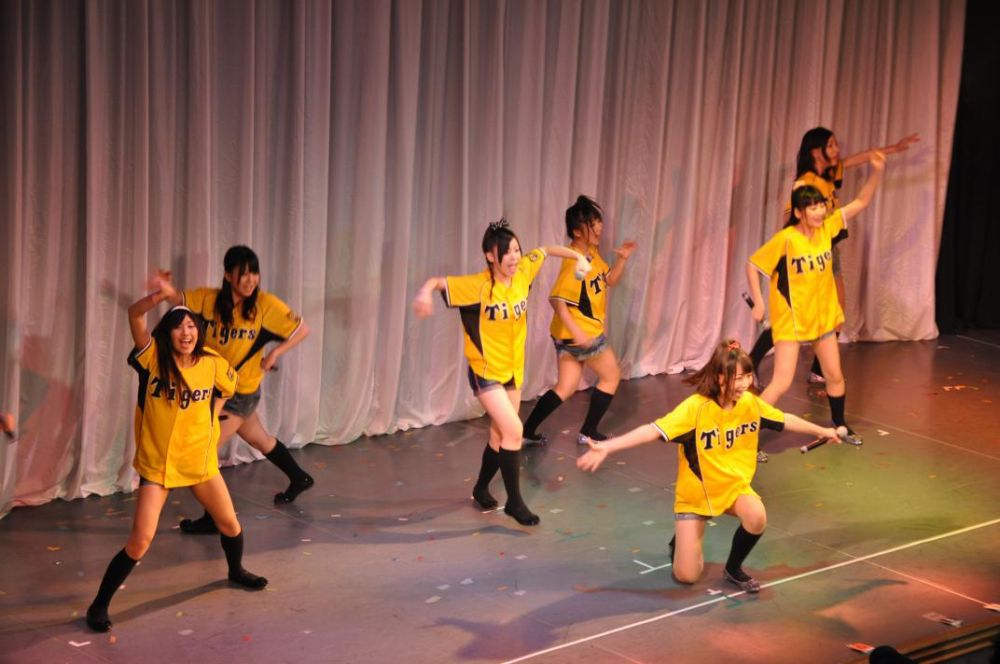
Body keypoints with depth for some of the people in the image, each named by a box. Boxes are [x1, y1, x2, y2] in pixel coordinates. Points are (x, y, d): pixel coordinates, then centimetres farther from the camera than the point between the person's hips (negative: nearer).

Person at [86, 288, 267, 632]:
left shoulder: (213, 364, -7)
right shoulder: (154, 357, -15)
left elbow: (227, 387, 17)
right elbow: (134, 314, -30)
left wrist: (209, 418, 6)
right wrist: (161, 294, -48)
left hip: (200, 460, 3)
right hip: (157, 463, -3)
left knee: (229, 523, 15)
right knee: (140, 542, -9)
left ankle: (236, 571, 47)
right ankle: (99, 605, 5)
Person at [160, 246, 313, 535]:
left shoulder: (266, 304, -19)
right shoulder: (210, 299, -10)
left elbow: (302, 329, -10)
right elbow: (179, 300, -12)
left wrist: (275, 352, -21)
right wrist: (166, 288, -35)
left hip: (241, 392, -5)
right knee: (259, 439, 25)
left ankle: (215, 518, 7)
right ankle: (299, 478, 49)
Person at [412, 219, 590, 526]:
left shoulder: (523, 272, -7)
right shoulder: (479, 286, -23)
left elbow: (546, 249, 11)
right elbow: (438, 282, -27)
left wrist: (577, 257, 4)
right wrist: (425, 291, -48)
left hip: (513, 369, 6)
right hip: (486, 372, -6)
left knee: (500, 436, 17)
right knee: (514, 431, -15)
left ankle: (481, 489, 40)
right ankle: (514, 501, 1)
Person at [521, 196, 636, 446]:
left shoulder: (592, 253, 6)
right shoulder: (575, 262, -23)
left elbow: (610, 280, 18)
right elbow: (557, 299, -29)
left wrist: (622, 258, 2)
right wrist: (576, 331, -32)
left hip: (567, 336, 9)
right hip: (582, 333, -9)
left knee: (566, 387, 12)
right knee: (611, 377, 9)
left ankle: (527, 431, 9)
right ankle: (588, 432, 16)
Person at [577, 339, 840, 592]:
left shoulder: (751, 403, -11)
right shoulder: (695, 408, -28)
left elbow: (785, 420, 8)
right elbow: (654, 430, -38)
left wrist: (823, 431, 19)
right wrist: (606, 447, -51)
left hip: (734, 486, 4)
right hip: (695, 493, -3)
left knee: (757, 517, -32)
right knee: (687, 576, -7)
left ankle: (733, 569, -2)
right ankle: (682, 541, 30)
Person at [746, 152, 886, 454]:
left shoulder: (827, 227, -5)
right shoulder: (785, 239, -20)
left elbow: (861, 202, -3)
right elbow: (753, 264, -12)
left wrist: (877, 171, -16)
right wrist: (758, 302, -15)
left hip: (822, 316, 6)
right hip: (790, 319, -6)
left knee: (835, 376, 17)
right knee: (781, 383, -11)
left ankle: (840, 426, 39)